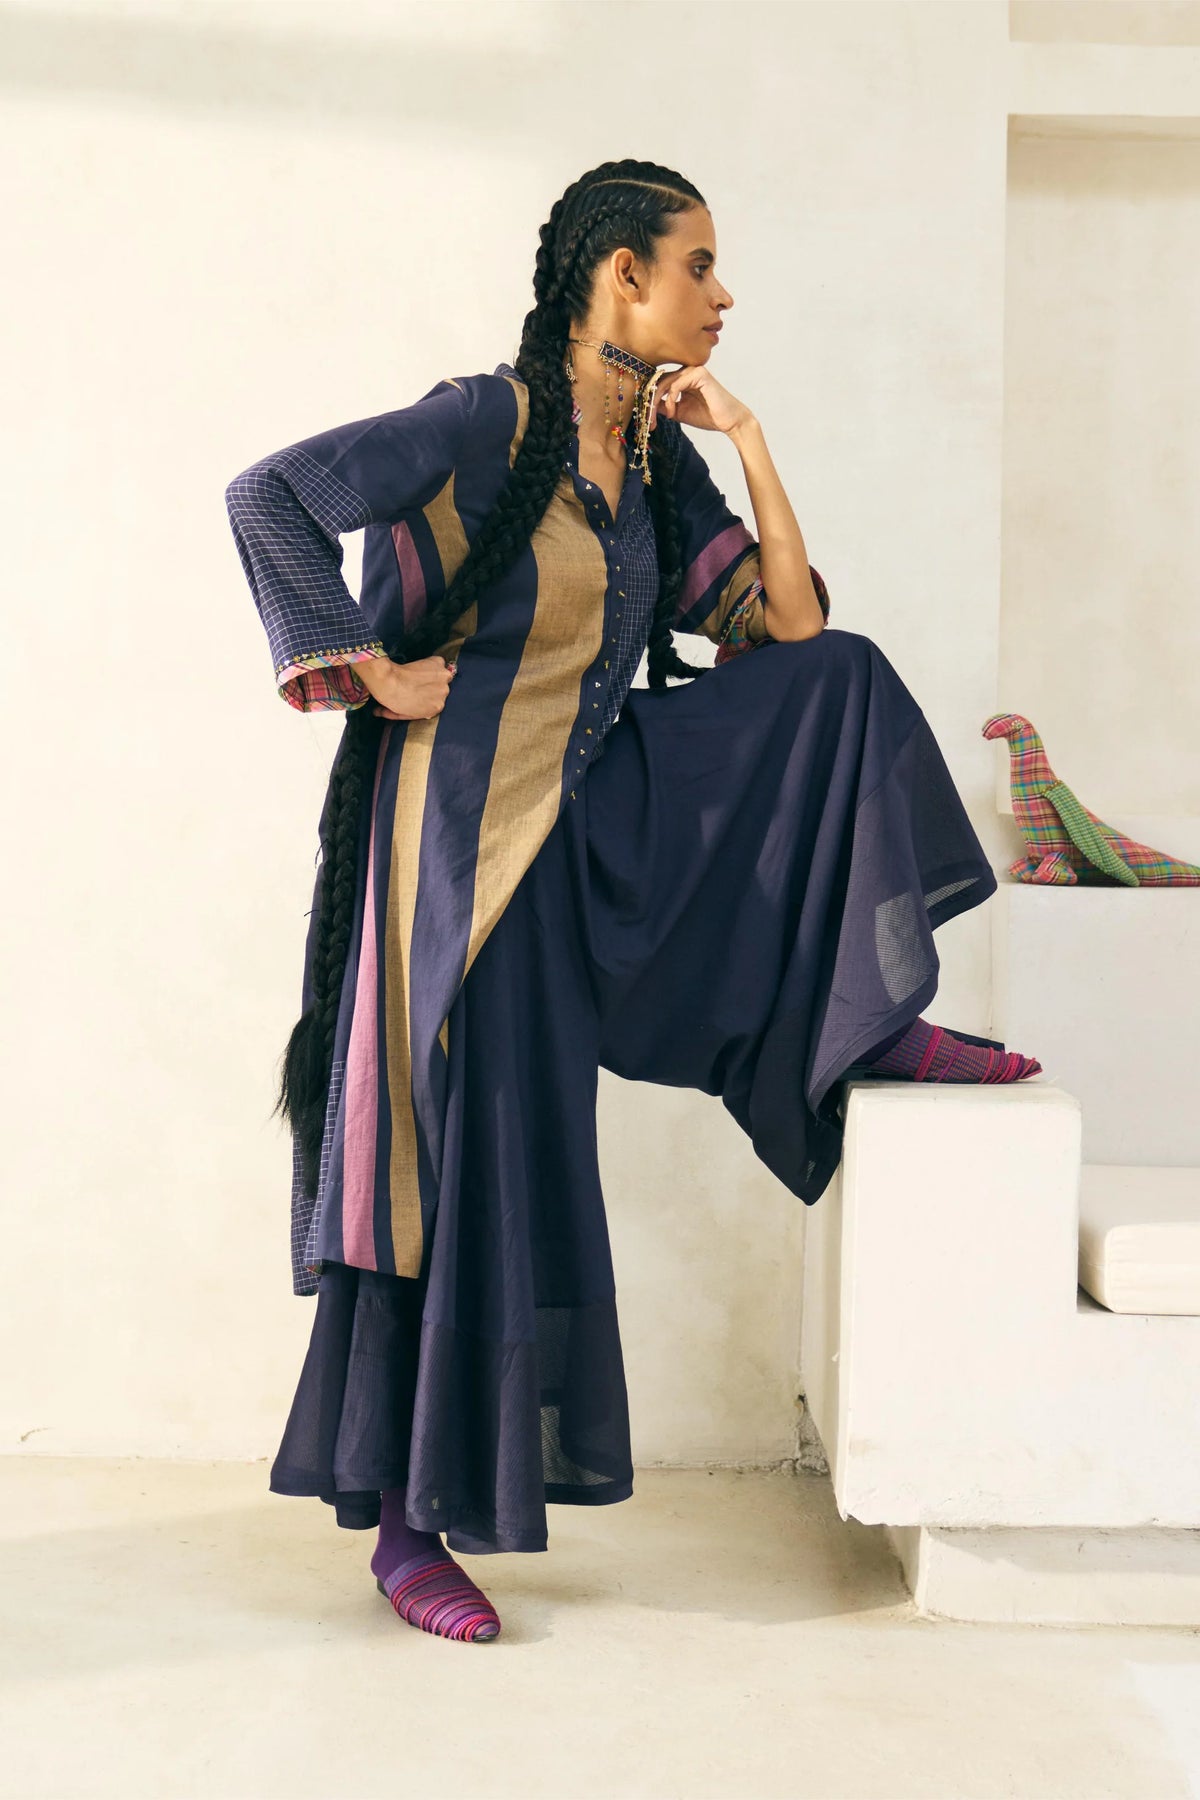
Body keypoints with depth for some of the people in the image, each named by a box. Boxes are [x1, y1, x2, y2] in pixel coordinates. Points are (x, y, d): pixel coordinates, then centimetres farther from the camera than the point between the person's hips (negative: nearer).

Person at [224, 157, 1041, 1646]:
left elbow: (786, 631, 6)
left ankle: (873, 1021, 8)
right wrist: (374, 671, -16)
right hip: (478, 820, -7)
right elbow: (268, 496, -18)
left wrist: (745, 439, 2)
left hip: (600, 809, 7)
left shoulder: (659, 456, 9)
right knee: (477, 1162, -5)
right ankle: (410, 1525, 10)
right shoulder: (489, 422, -13)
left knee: (843, 682, 3)